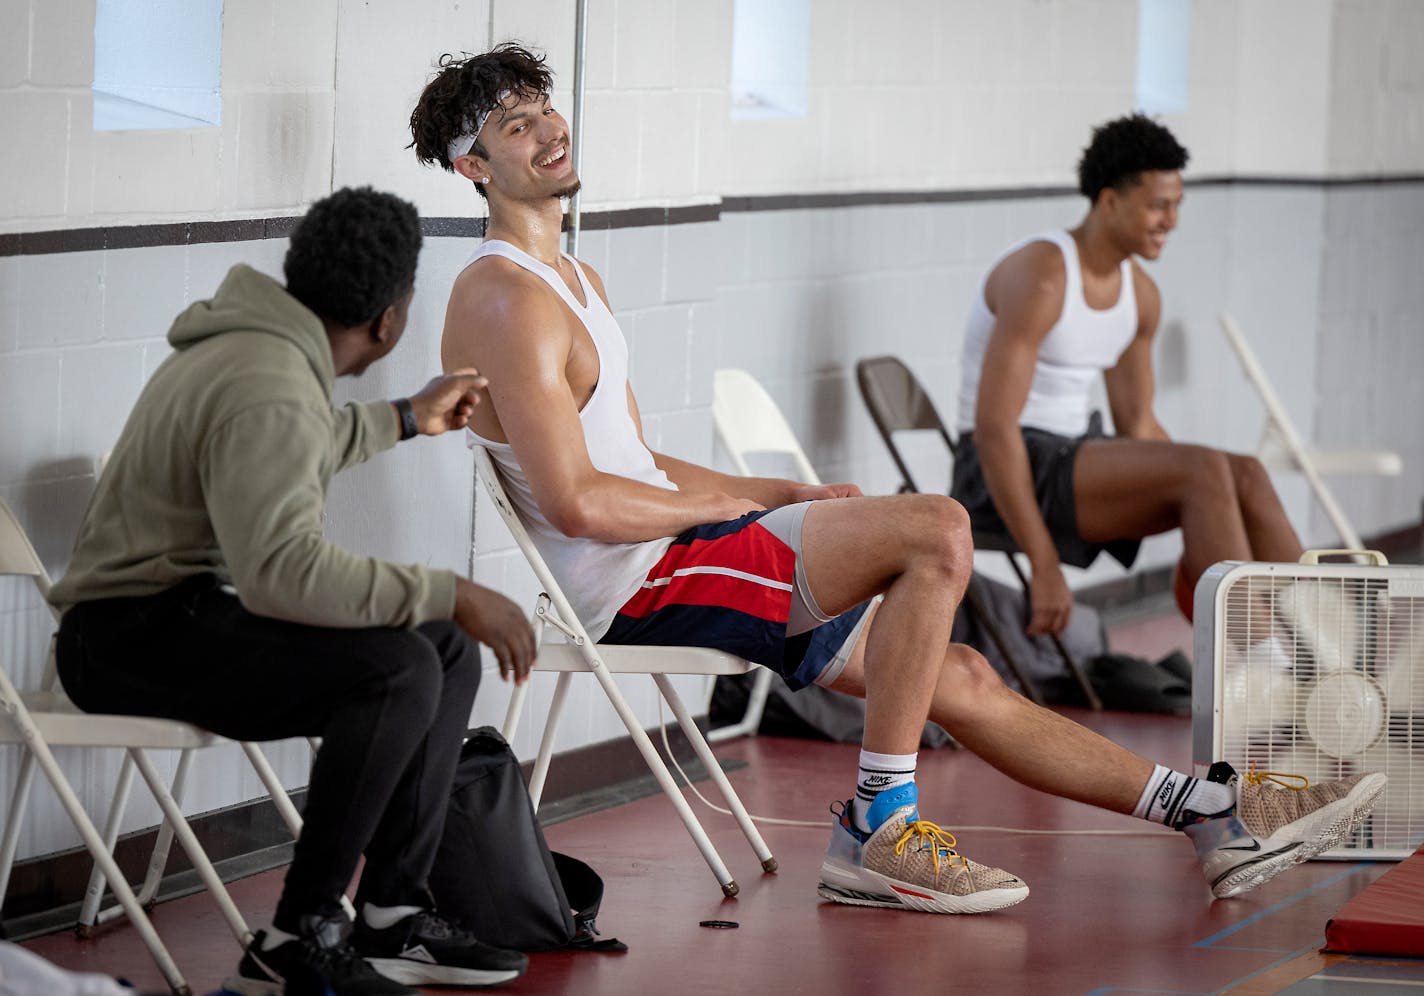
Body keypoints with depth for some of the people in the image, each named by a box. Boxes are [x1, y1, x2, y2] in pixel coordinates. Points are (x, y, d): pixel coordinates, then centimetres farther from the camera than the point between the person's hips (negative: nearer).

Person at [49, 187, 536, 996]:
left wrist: (407, 419, 43)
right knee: (398, 669, -28)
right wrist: (451, 595, -33)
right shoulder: (269, 394, -25)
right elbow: (283, 570, -38)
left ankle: (393, 917, 6)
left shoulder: (263, 345, 9)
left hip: (189, 609, 11)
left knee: (450, 652, 6)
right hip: (131, 635, -11)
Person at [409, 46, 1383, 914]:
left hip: (666, 561, 10)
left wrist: (784, 494, 10)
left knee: (962, 678, 8)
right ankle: (876, 828, -17)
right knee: (937, 530, -20)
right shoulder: (507, 301, -13)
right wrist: (722, 503, -6)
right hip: (633, 593, -10)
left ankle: (1218, 815, 11)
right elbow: (575, 502, -21)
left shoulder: (576, 281, 21)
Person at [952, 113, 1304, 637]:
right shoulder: (1041, 277, -19)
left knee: (1246, 475, -12)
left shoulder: (1140, 294, 9)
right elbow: (993, 428, -24)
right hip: (1007, 474, -8)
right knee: (1204, 467, -25)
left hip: (1073, 455, 8)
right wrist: (1044, 567, -25)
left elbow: (1138, 423, 19)